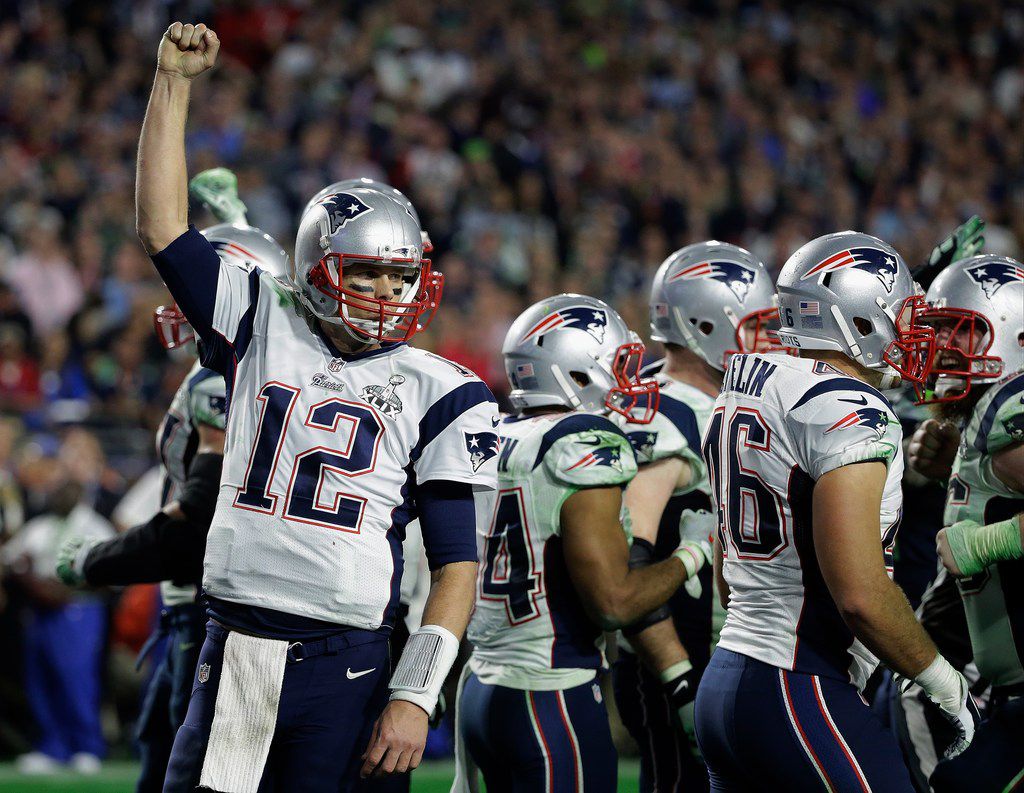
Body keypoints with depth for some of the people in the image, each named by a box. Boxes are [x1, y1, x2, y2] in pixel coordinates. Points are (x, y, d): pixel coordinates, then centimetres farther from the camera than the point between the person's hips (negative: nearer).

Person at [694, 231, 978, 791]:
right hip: (801, 699, -10)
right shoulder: (848, 409, -15)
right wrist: (947, 687, -9)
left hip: (722, 683, 10)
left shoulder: (740, 401, 15)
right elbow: (861, 595, -22)